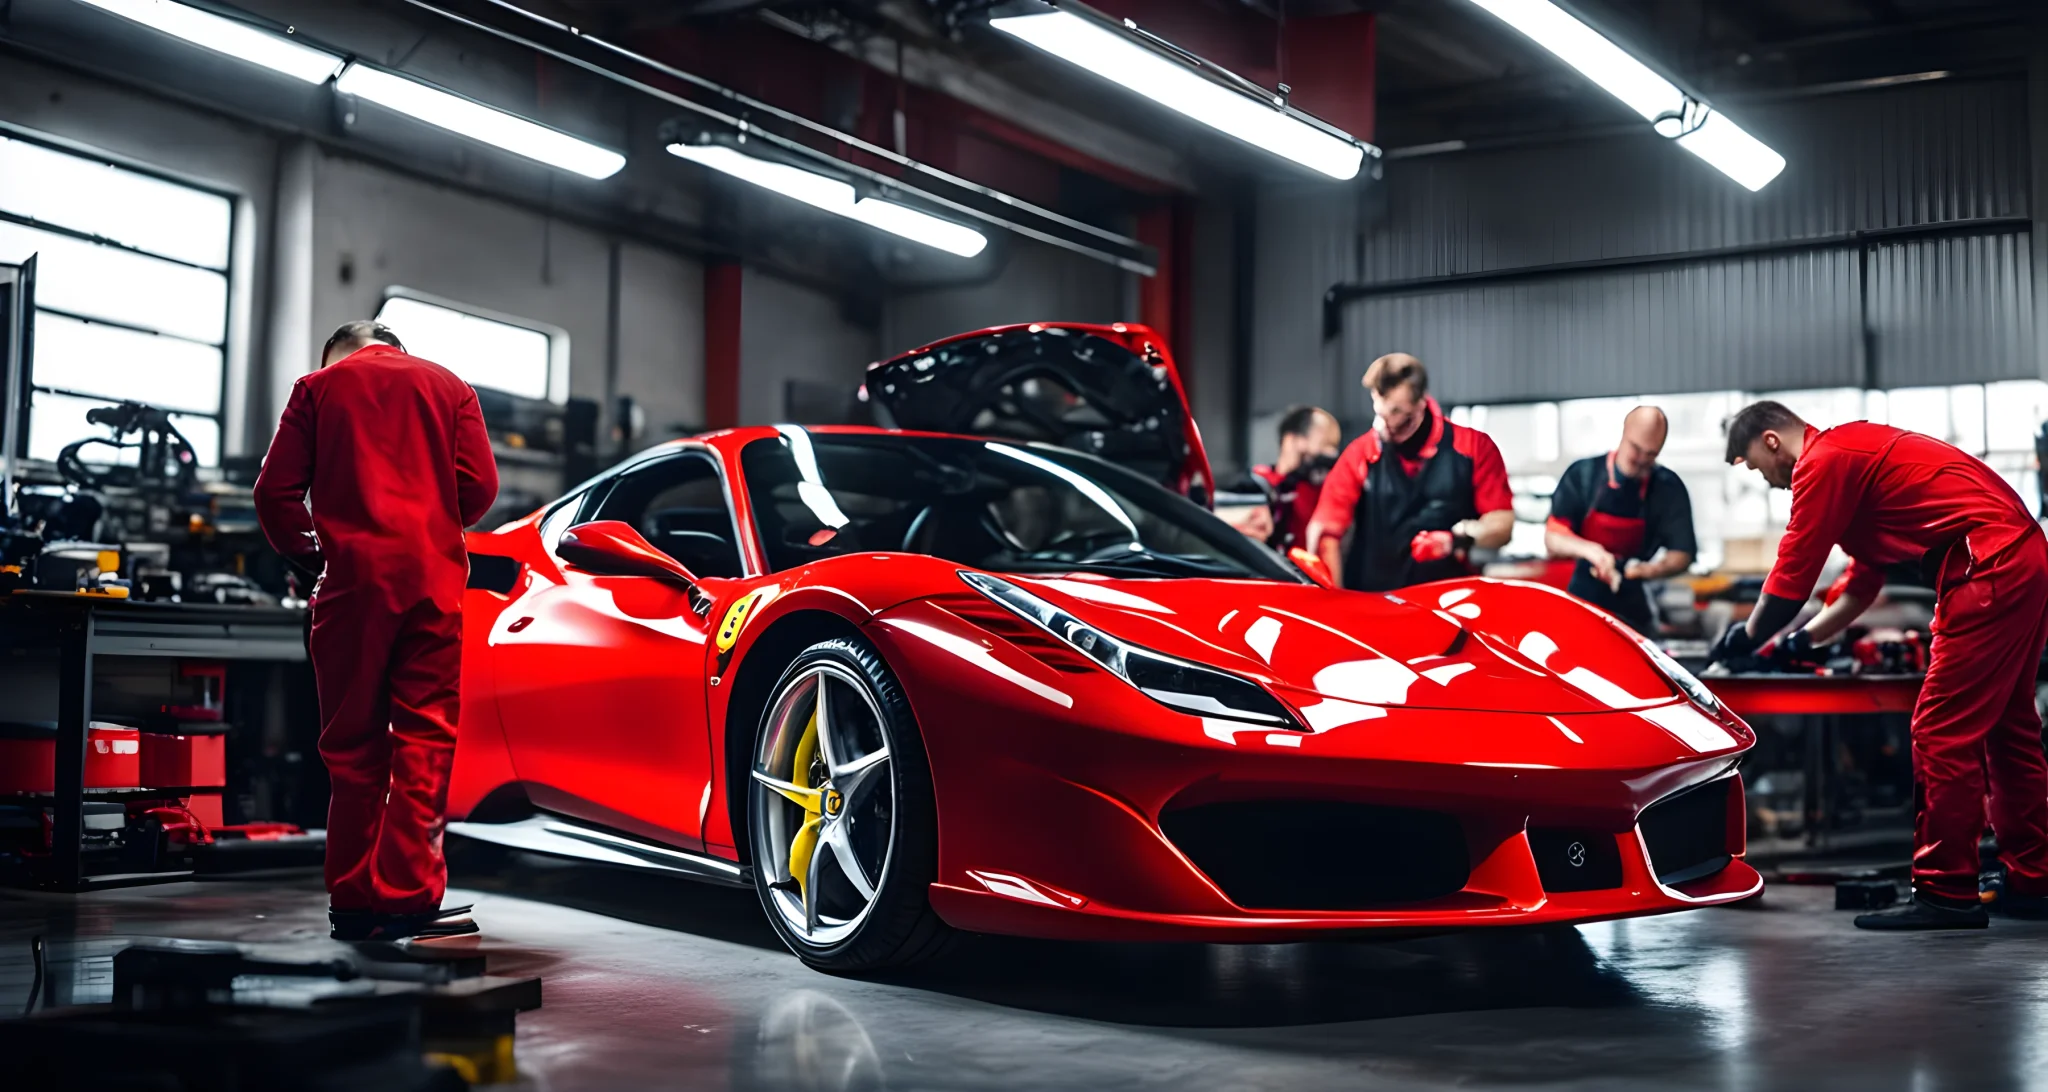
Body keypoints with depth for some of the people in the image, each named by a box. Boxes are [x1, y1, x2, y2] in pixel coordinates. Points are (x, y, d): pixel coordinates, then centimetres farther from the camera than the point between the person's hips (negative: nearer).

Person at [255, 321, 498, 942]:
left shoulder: (319, 386, 13)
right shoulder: (447, 386, 16)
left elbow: (276, 489, 5)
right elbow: (479, 484, 4)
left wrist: (305, 554, 19)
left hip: (352, 577, 0)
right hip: (433, 578, 0)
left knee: (352, 742, 6)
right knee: (424, 736, -2)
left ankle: (353, 903, 8)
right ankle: (407, 898, -10)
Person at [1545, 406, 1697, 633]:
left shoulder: (1669, 488, -4)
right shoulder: (1582, 474, -6)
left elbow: (1682, 555, -5)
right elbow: (1552, 538, -11)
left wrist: (1650, 569, -27)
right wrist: (1587, 549, -31)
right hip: (1580, 604, -1)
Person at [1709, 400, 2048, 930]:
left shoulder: (1823, 462, -8)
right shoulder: (1857, 451, 25)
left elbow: (1793, 572, -6)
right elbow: (1863, 582, 30)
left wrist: (1748, 636, 8)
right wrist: (1804, 639, 29)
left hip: (1989, 565, -11)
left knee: (1942, 731, -7)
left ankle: (1945, 893, -4)